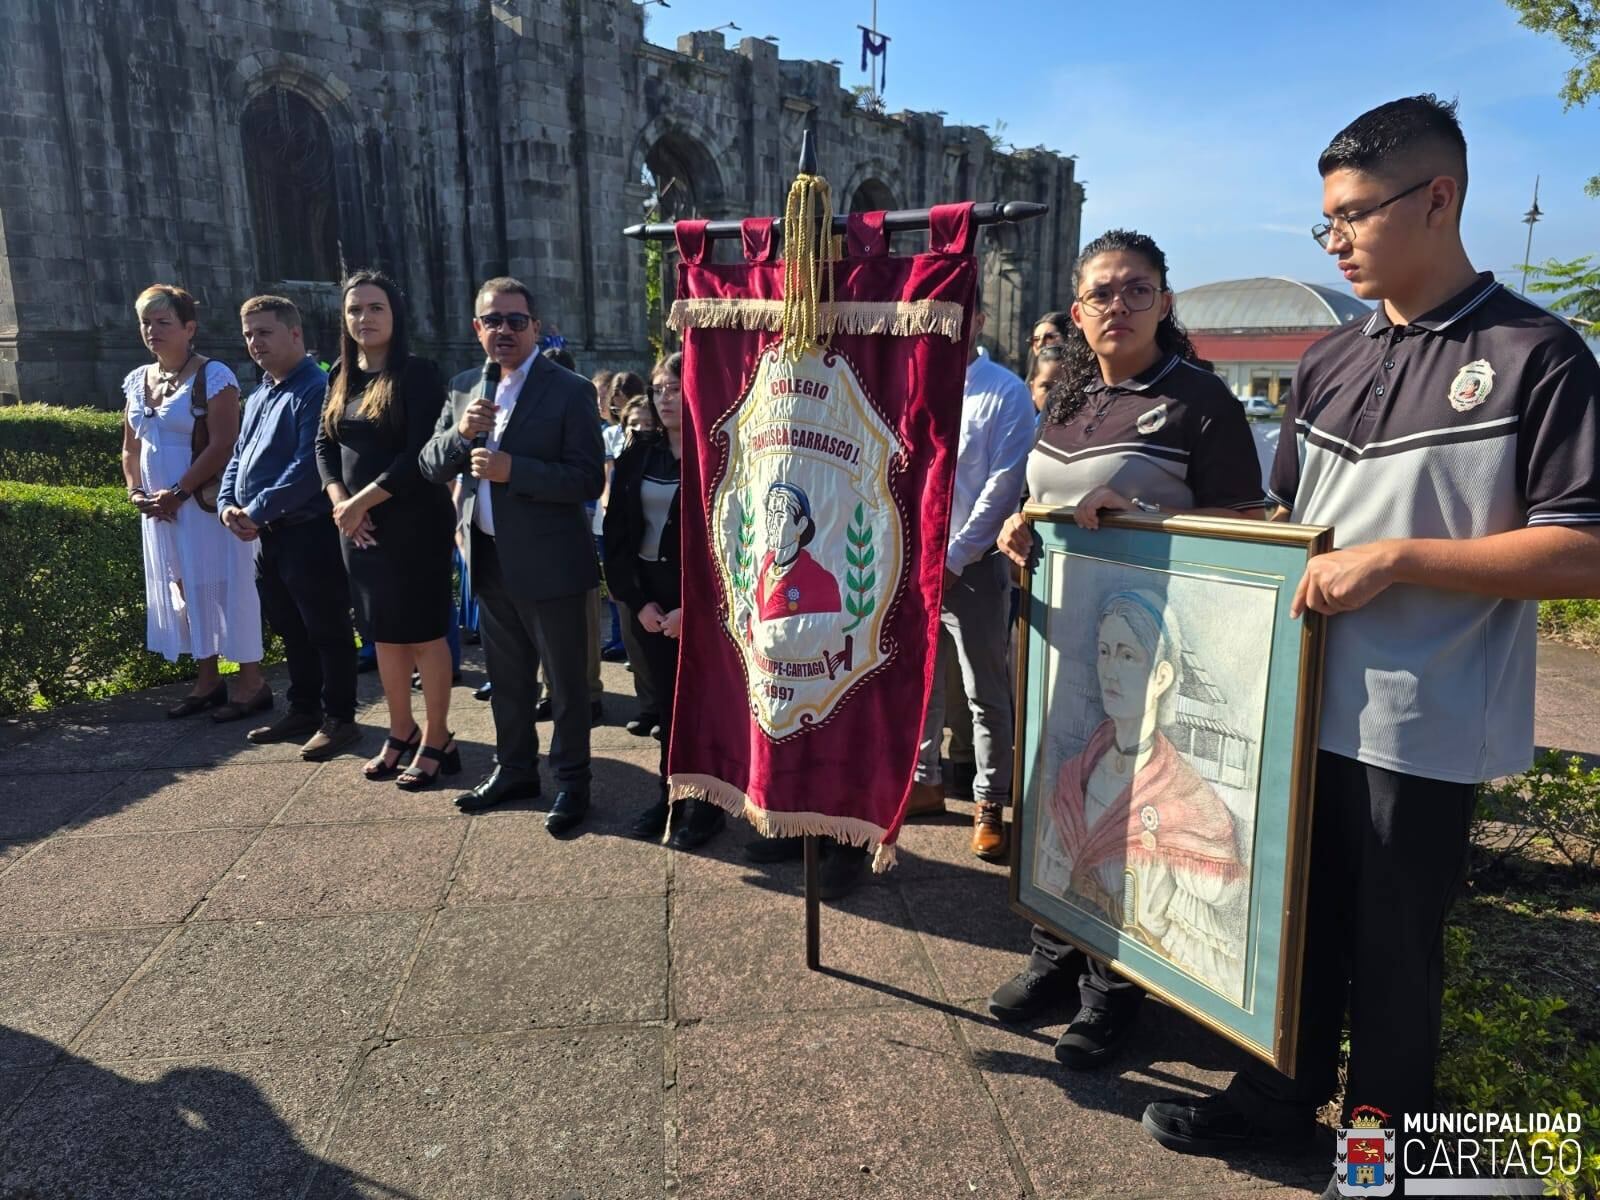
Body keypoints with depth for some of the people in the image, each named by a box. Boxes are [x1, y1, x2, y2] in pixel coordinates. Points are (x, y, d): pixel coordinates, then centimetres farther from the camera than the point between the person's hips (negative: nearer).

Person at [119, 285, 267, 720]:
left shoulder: (213, 376, -10)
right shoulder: (136, 381, 12)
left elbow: (223, 445, -17)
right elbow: (131, 448, 18)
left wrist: (178, 492, -18)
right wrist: (136, 492, 1)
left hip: (206, 504, -7)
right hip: (159, 511, 7)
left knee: (223, 588, -3)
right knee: (183, 591, 11)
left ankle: (251, 681, 5)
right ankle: (208, 679, 22)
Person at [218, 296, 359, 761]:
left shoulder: (317, 389, -13)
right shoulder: (257, 397, 17)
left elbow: (309, 466, -21)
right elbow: (238, 457, 21)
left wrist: (258, 510, -19)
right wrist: (227, 503, 2)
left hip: (310, 532, -9)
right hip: (267, 535, 9)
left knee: (327, 630, 1)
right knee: (290, 630, 18)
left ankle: (339, 718, 11)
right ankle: (303, 709, 30)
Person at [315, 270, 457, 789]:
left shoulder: (417, 373, -9)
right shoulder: (341, 376, 11)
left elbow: (421, 455, -17)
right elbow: (325, 444, 11)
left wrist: (362, 502, -14)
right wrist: (340, 502, -6)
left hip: (414, 523, -7)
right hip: (358, 526, 7)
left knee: (423, 633, 0)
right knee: (384, 632, 14)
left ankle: (437, 740, 12)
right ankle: (401, 731, 28)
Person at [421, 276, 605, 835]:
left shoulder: (569, 390, -10)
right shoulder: (463, 387, 9)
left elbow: (589, 478, -16)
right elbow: (430, 465, 7)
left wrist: (512, 469, -25)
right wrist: (460, 433, -13)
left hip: (547, 562, -6)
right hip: (489, 558, 7)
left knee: (565, 681, 6)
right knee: (507, 677, 20)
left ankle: (572, 782, 20)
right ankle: (514, 768, 37)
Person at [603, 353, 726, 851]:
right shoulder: (637, 457, 7)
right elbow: (616, 534, 7)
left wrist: (691, 607, -15)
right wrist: (637, 600, -4)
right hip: (648, 598, 5)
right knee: (666, 699, 11)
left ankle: (706, 804, 18)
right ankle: (670, 794, 25)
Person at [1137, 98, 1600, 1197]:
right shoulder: (1331, 361, 10)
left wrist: (1398, 557, -21)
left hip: (1422, 726, -5)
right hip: (1303, 702, 6)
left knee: (1394, 946, 10)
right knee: (1298, 915, 18)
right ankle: (1281, 1096, 38)